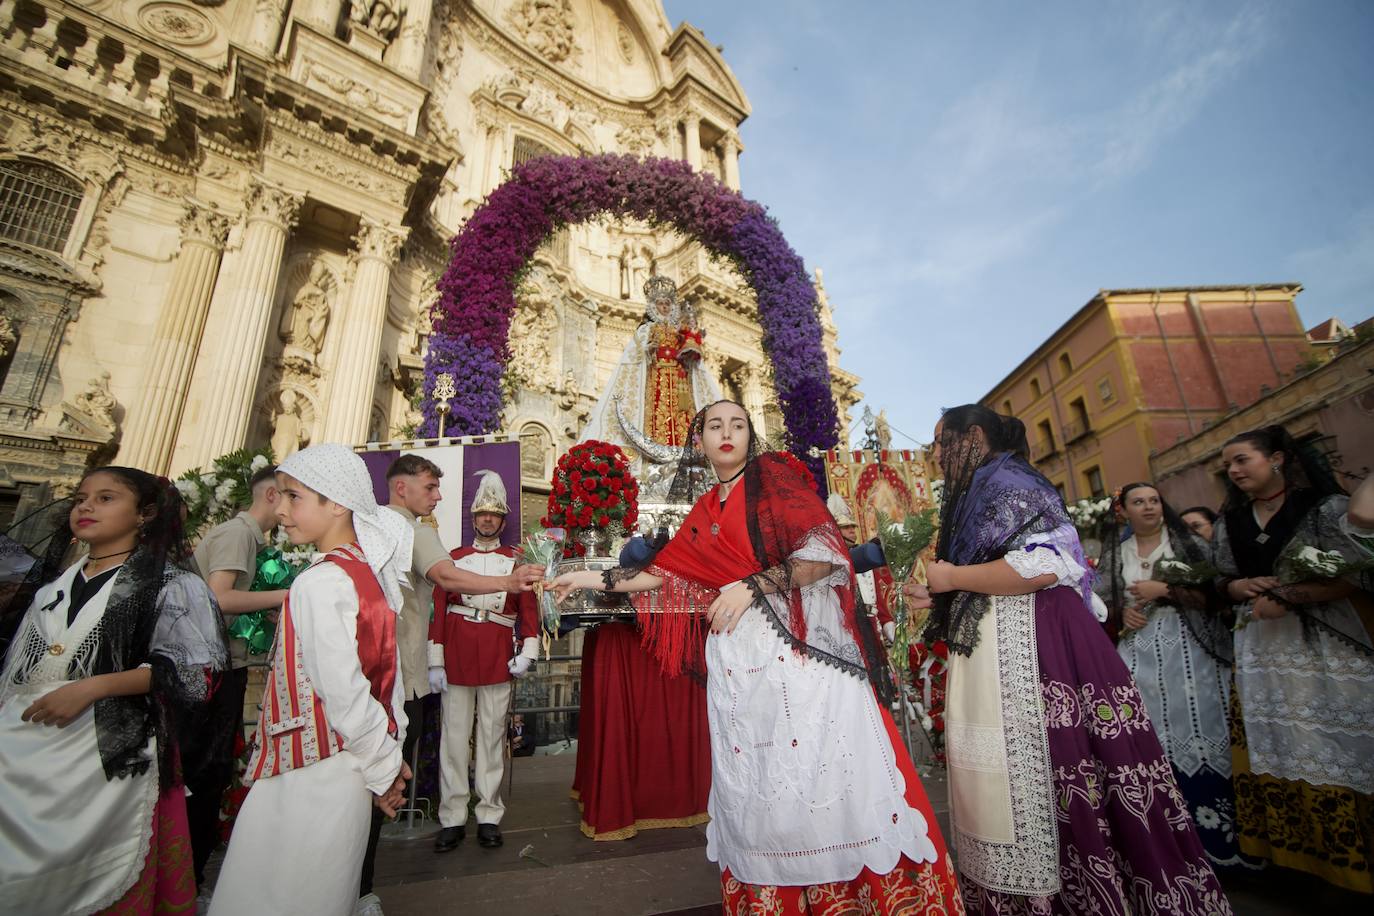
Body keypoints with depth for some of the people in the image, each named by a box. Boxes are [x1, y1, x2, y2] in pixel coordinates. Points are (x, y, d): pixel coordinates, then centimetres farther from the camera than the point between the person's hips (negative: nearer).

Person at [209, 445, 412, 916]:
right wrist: (390, 755, 11)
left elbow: (344, 694, -21)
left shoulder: (320, 582, -21)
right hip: (342, 771, 8)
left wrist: (383, 769, -8)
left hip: (309, 776, -8)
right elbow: (387, 670, 7)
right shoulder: (369, 573, 3)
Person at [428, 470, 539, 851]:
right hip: (457, 655, 1)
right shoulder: (453, 559, 9)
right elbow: (438, 609, 4)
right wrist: (435, 661, -1)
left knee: (492, 736, 8)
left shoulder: (516, 560, 8)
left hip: (498, 657, 0)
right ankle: (452, 818, 21)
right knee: (454, 737, 8)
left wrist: (528, 652, -6)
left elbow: (529, 608, 5)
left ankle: (489, 816, 21)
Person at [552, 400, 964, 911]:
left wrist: (751, 587, -13)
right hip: (739, 657, 5)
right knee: (755, 783, 10)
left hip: (803, 643, -5)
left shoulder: (775, 474, 1)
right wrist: (597, 579, 16)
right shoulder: (704, 514, 17)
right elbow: (666, 573, 20)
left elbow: (824, 553, -9)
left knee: (825, 771, -1)